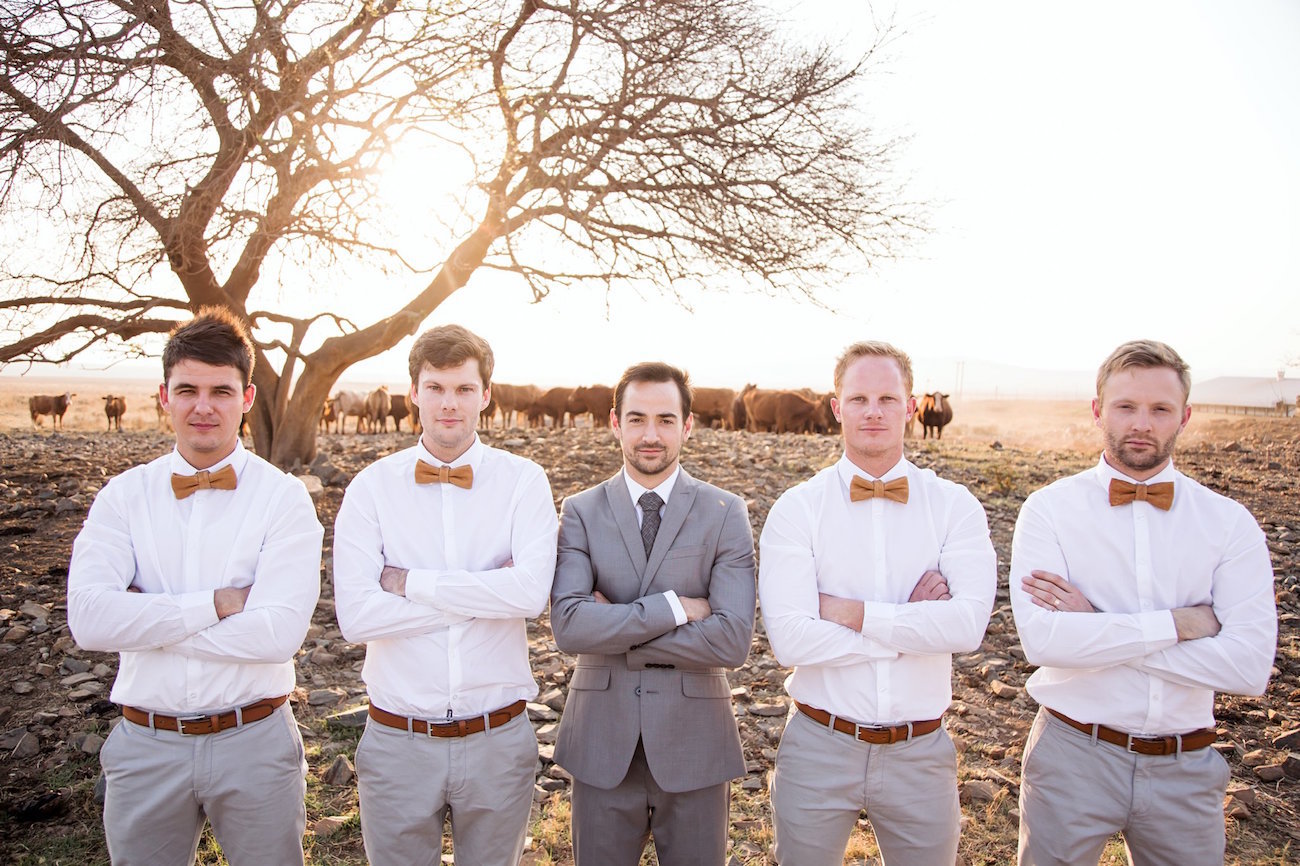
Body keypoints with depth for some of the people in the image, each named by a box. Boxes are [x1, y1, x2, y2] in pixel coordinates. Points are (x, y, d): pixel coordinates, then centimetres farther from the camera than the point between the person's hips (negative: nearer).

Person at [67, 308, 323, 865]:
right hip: (145, 746, 2)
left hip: (254, 742, -2)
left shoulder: (284, 497, -8)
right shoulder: (124, 496, 0)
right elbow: (88, 620, -14)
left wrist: (146, 620, -14)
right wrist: (216, 604, -17)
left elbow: (280, 632, -20)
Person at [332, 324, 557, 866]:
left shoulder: (523, 481, -5)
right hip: (399, 742, 0)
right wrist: (487, 595, -15)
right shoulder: (372, 487, -4)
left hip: (498, 740, 0)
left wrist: (411, 582, -15)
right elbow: (355, 617, -15)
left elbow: (532, 592, -20)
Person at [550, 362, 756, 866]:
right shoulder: (581, 512, -2)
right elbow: (568, 626, -15)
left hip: (693, 743, 0)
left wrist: (616, 629, -14)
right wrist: (671, 607, -19)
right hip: (602, 744, 1)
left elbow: (733, 641, -16)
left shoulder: (725, 514, -5)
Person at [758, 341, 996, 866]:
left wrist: (851, 612, -17)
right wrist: (915, 624, -14)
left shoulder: (955, 506, -4)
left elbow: (969, 624, -18)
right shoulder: (796, 509, -8)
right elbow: (790, 640, -18)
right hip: (819, 747, -1)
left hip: (920, 751, 1)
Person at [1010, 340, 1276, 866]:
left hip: (1184, 768, 2)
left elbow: (1250, 665, -14)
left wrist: (1096, 625, -18)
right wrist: (1179, 623, -17)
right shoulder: (1049, 509, -8)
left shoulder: (1230, 523, -3)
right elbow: (1042, 639, -21)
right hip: (1072, 758, -2)